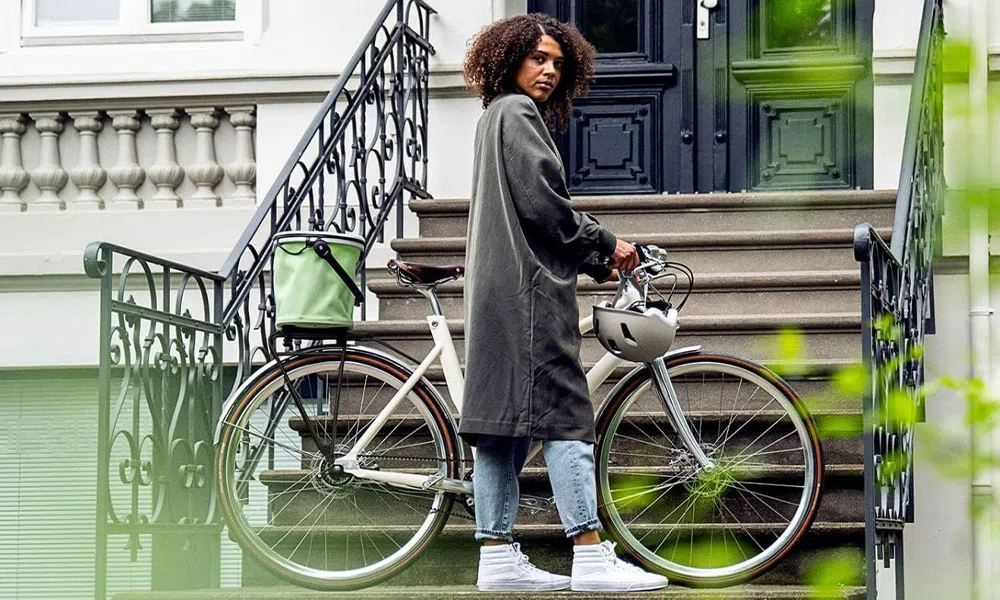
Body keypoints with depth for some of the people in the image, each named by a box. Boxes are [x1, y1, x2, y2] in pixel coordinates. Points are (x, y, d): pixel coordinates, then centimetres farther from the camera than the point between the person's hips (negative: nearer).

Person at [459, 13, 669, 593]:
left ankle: (498, 556, 6)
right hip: (529, 284, -10)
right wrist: (605, 245, -4)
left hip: (499, 291, 10)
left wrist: (597, 260, 17)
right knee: (565, 413, -12)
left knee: (504, 422, 6)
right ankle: (591, 556, -15)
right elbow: (540, 201, -15)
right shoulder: (516, 113, -6)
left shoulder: (497, 117, 25)